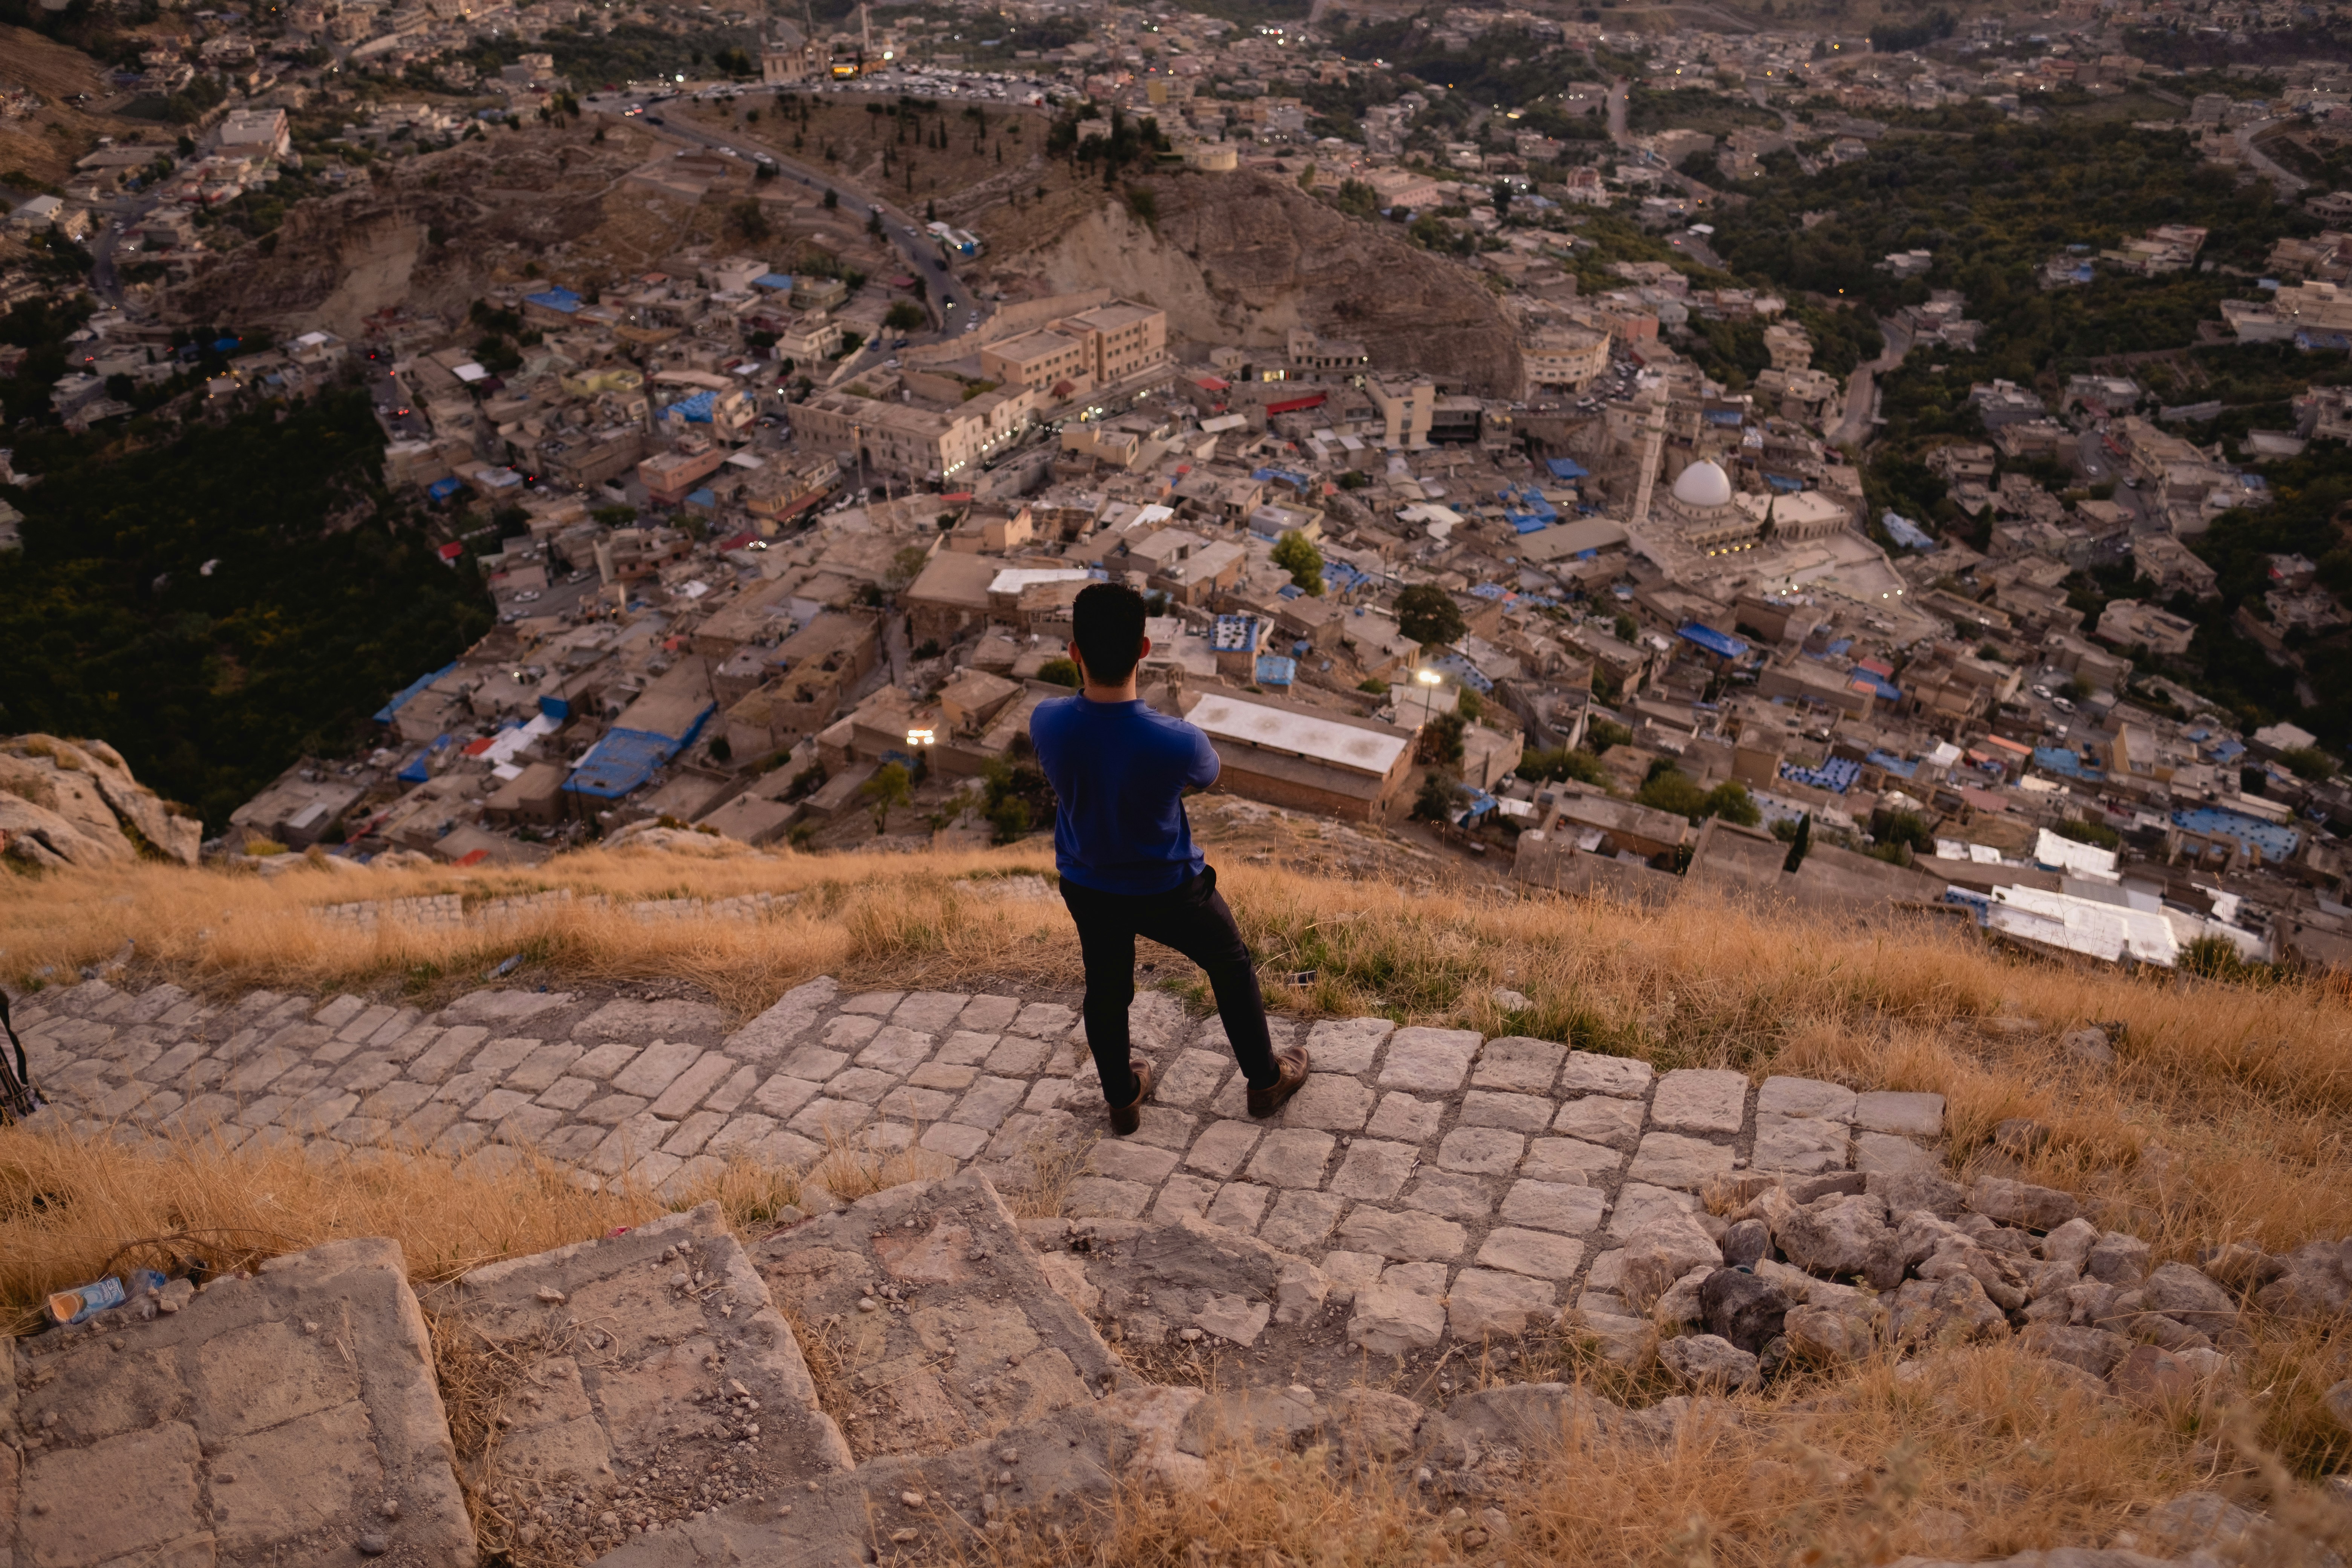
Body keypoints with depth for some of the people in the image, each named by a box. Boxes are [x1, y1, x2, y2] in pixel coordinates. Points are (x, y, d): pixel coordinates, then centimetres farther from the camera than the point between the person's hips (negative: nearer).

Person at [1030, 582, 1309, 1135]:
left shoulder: (1047, 722, -27)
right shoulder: (1177, 742, -35)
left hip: (1087, 889, 3)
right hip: (1167, 889, -3)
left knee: (1105, 991, 26)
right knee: (1232, 966, 25)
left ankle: (1123, 1100, 50)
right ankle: (1265, 1079, 44)